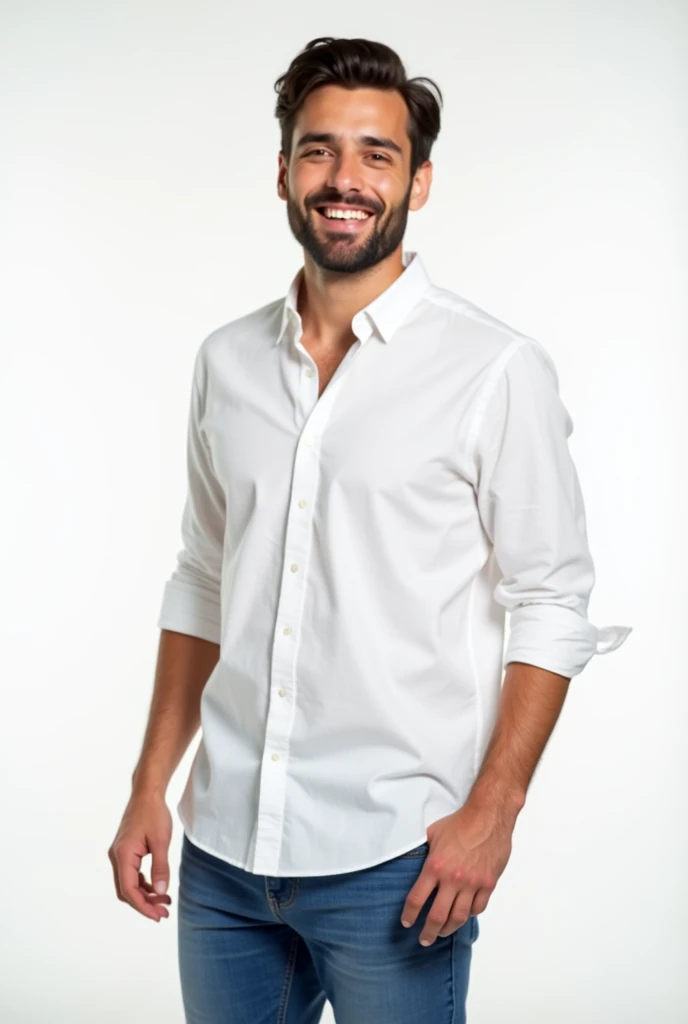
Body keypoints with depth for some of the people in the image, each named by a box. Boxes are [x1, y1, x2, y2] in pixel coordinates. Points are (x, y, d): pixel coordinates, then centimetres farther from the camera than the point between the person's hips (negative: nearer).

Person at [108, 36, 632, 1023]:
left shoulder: (497, 369, -7)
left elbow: (552, 607, -6)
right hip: (224, 848, 5)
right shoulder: (227, 360, 7)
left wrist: (491, 812, -13)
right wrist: (150, 786, 10)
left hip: (393, 862, -4)